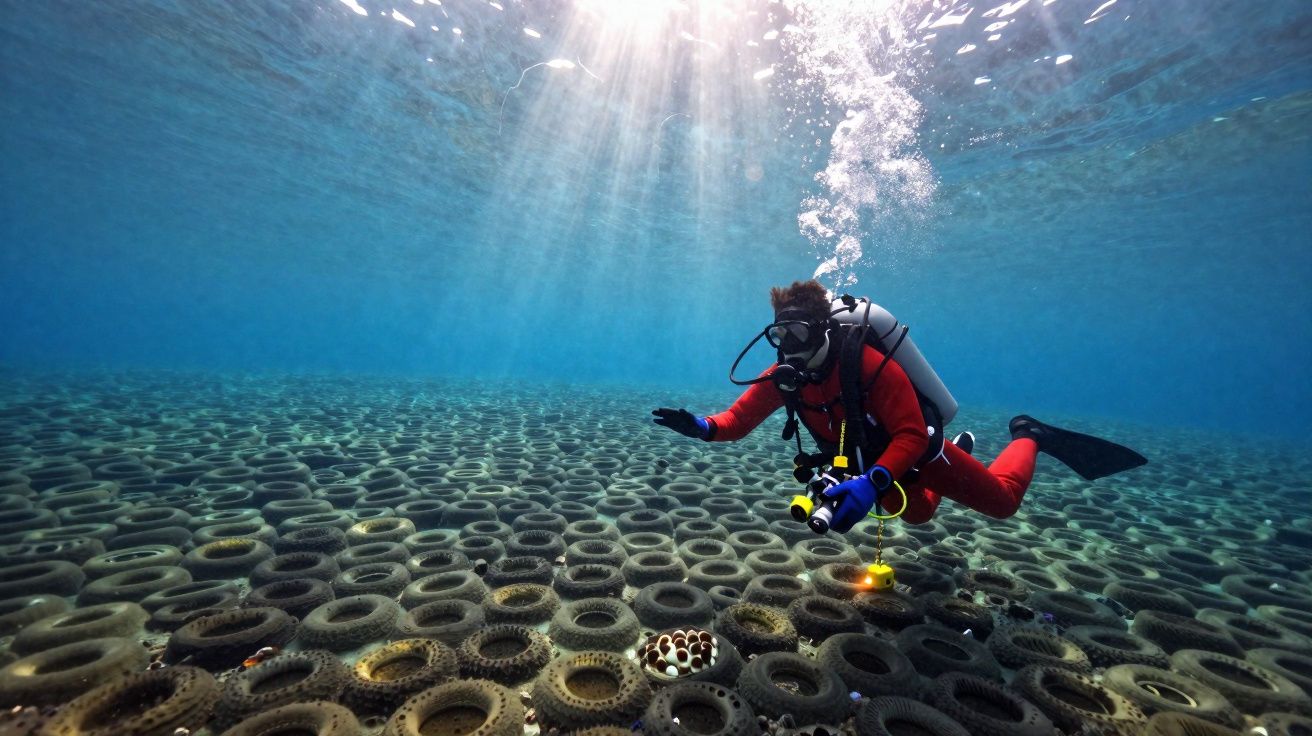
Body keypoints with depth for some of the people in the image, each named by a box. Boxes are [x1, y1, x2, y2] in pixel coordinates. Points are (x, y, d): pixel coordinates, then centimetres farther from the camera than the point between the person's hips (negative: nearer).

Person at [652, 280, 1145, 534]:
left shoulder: (868, 362, -39)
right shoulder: (783, 377, -22)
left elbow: (912, 435, -41)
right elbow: (738, 419, -23)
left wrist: (871, 484, -56)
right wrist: (703, 427, -44)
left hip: (918, 449, -6)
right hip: (871, 463, 6)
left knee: (1001, 499, 7)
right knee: (916, 515, 33)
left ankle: (1028, 437, 35)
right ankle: (962, 447, 55)